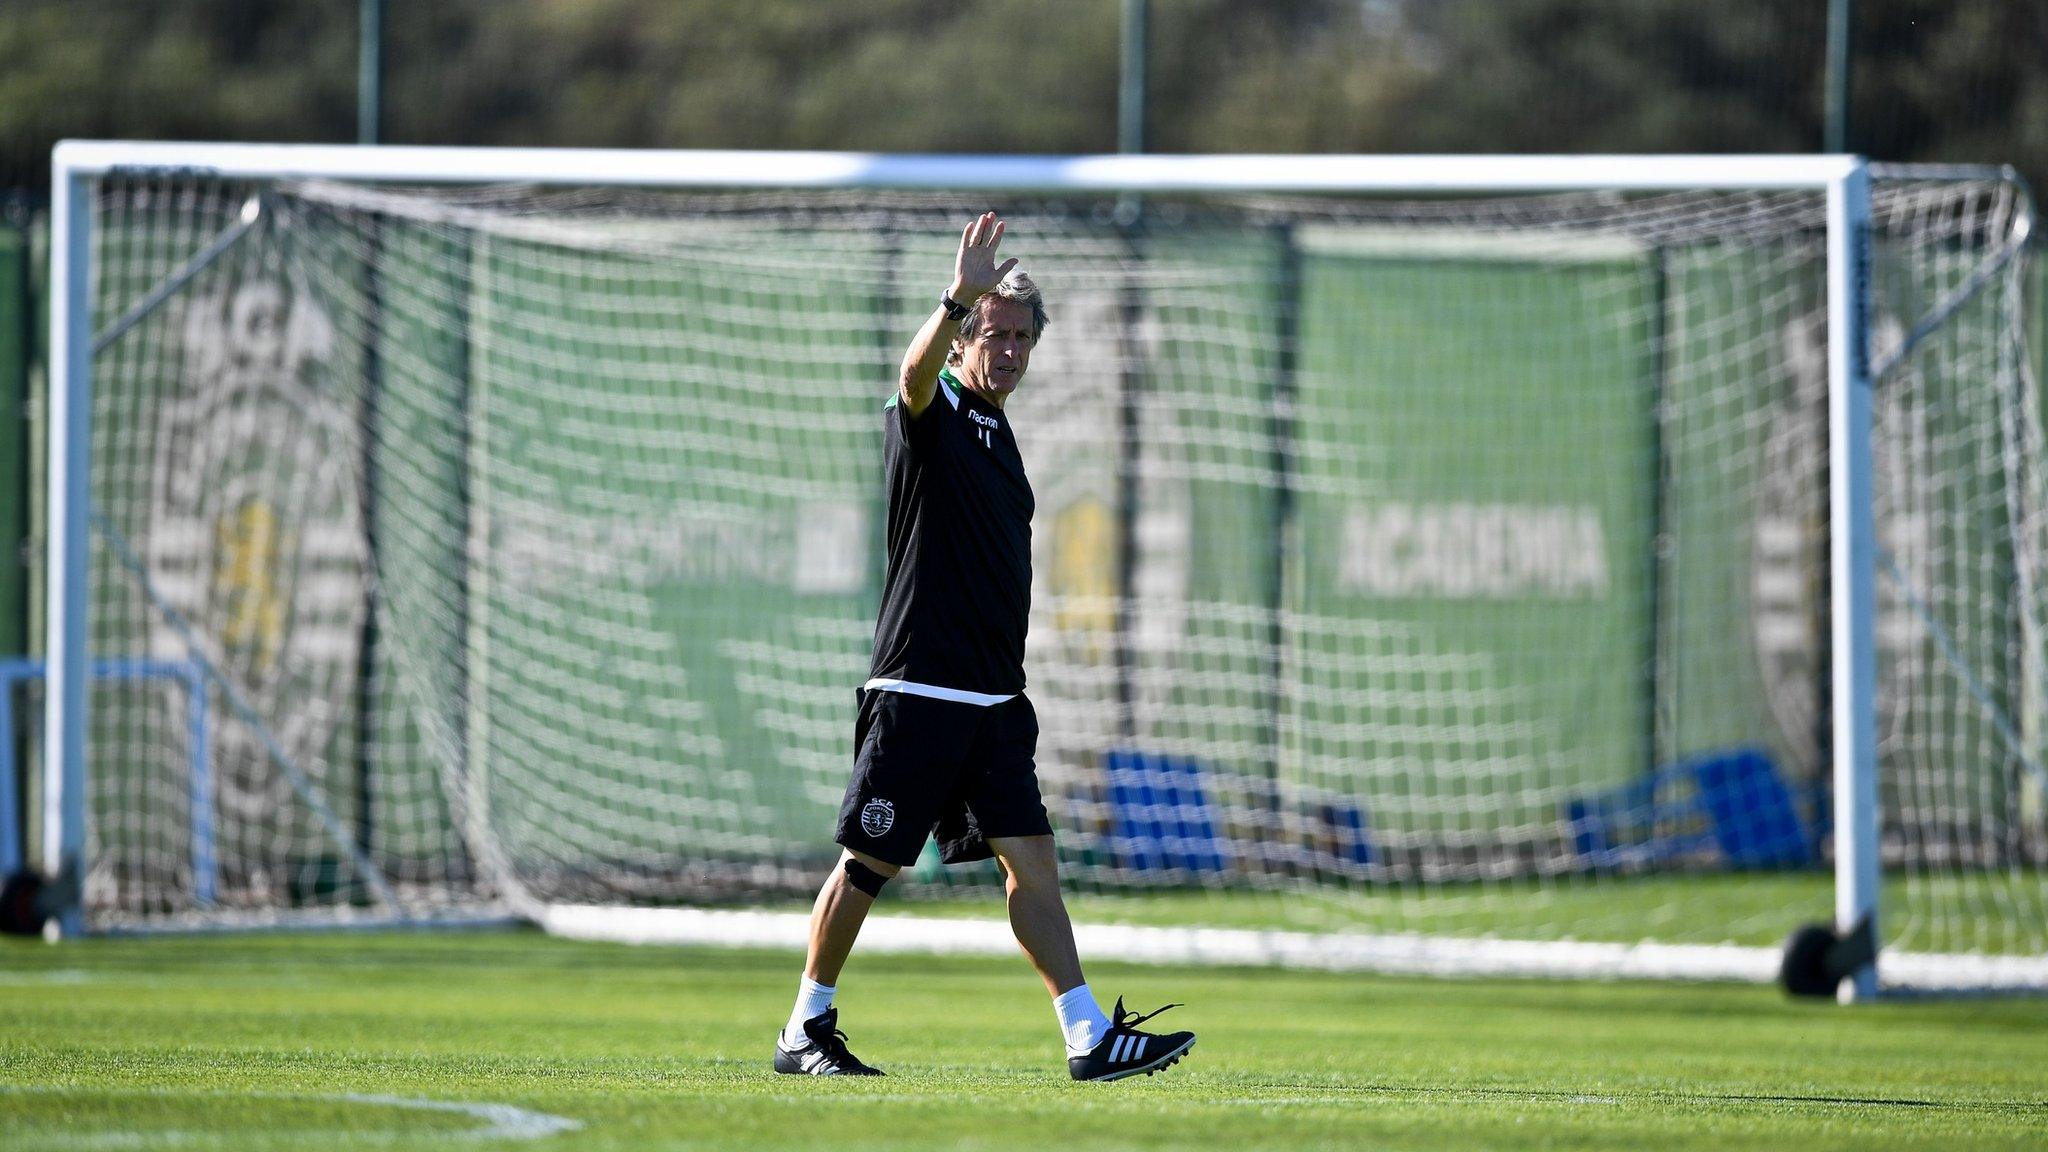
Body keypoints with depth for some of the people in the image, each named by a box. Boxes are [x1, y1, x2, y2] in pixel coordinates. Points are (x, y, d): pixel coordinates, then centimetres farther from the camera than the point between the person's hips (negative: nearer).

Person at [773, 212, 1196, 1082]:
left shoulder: (997, 432, 17)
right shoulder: (933, 415, -5)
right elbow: (917, 372, -31)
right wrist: (958, 300, -49)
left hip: (994, 698, 7)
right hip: (918, 690, -7)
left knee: (1031, 860, 0)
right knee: (868, 863, -1)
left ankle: (1090, 1038, -4)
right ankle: (805, 1031, 11)